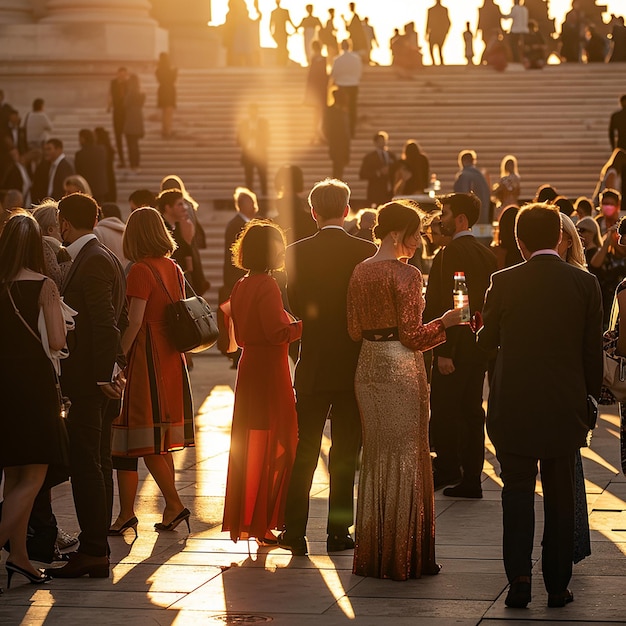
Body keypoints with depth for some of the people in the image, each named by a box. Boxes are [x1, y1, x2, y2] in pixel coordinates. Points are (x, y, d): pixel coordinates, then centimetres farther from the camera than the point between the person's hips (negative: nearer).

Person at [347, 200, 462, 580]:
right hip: (401, 368, -7)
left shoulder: (360, 272, 6)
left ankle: (373, 555, 19)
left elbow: (356, 331, 9)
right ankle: (404, 557, 5)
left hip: (369, 368, 7)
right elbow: (411, 336, -16)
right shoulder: (406, 275, -15)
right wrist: (445, 322, -3)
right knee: (405, 456, 1)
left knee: (376, 456, 14)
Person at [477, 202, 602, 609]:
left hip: (514, 407, -1)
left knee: (518, 491, 8)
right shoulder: (585, 283, -5)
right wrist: (591, 397, 13)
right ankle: (558, 585, 13)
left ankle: (519, 577, -3)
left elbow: (487, 341, 4)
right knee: (561, 496, 10)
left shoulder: (505, 282, -8)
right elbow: (593, 350, 0)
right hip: (565, 407, 1)